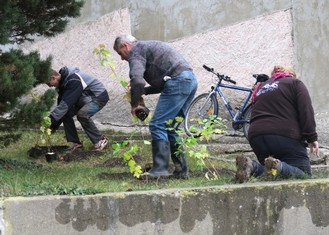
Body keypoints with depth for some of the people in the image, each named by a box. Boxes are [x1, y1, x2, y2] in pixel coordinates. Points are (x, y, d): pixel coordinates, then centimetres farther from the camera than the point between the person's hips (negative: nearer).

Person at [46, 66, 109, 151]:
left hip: (99, 97, -9)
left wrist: (51, 119, -38)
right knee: (66, 114, -8)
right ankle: (76, 142, 1)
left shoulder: (73, 80, -32)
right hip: (84, 98, 9)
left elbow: (66, 103, -37)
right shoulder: (63, 81, -2)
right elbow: (61, 103, -1)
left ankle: (100, 140, -15)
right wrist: (54, 126, -8)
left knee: (82, 114, -31)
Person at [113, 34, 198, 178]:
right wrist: (144, 91, 21)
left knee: (158, 125, -8)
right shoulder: (148, 47, 31)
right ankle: (181, 170, 12)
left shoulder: (136, 51, 0)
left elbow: (137, 80, -17)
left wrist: (134, 104, -3)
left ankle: (160, 169, -12)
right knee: (170, 128, 13)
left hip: (178, 82, -10)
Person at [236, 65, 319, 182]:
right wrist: (312, 138, -3)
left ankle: (252, 165, -15)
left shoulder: (260, 88, 29)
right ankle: (278, 166, -33)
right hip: (285, 135, -5)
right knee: (303, 173, -2)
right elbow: (306, 111, -2)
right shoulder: (294, 83, 13)